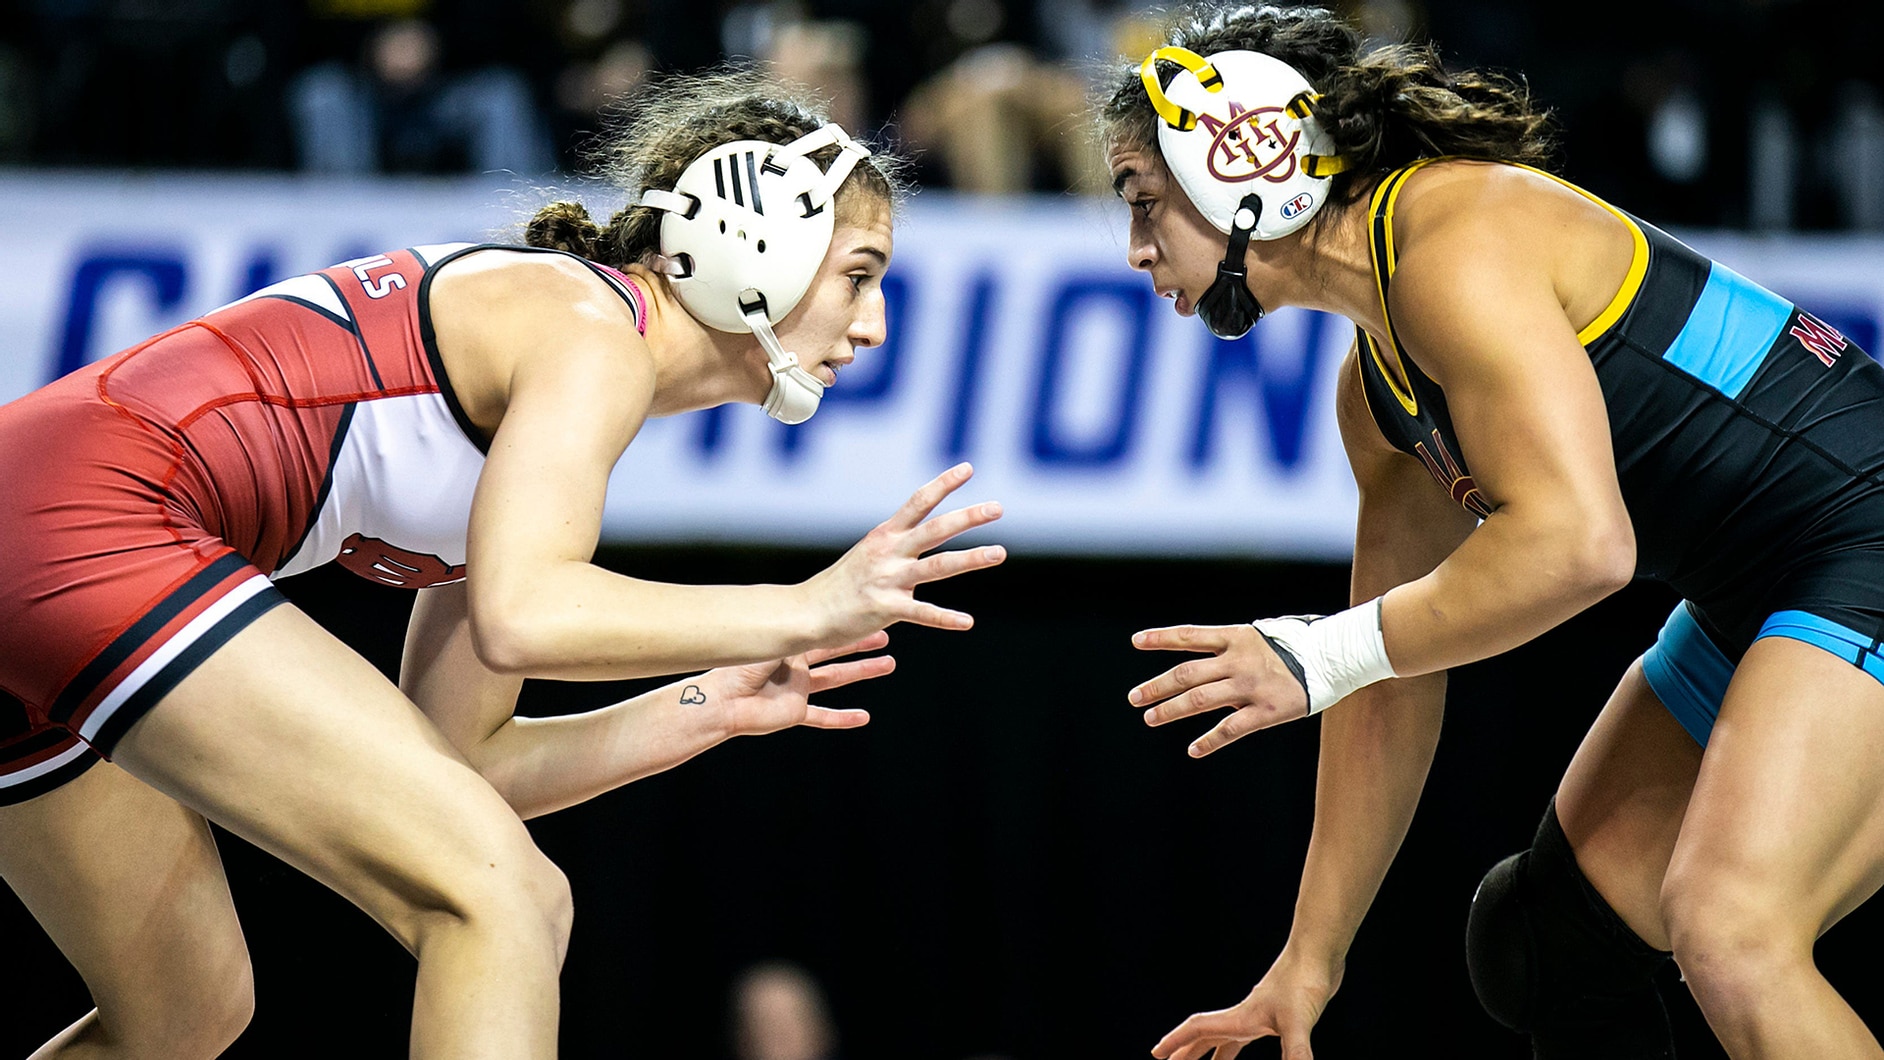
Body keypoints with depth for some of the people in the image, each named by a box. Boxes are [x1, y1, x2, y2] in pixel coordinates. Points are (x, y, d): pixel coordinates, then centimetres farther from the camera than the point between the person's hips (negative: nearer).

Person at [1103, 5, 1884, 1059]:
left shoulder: (1455, 243, -19)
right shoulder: (1377, 387, 13)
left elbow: (1576, 541, -29)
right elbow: (1394, 691, 19)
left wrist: (1319, 656, -20)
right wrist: (1309, 962, 20)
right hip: (1752, 604, 11)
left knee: (1727, 931, -29)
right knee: (1552, 938, 16)